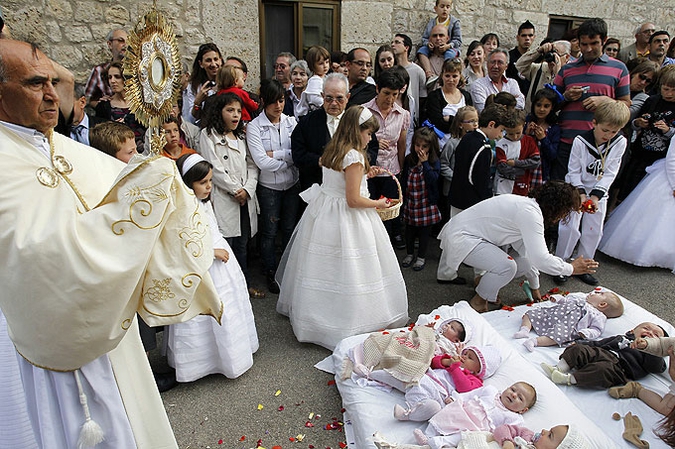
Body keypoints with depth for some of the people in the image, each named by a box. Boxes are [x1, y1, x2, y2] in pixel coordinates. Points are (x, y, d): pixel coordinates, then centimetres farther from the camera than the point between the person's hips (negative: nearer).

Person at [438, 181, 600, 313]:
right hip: (459, 237, -10)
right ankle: (478, 301, -2)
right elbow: (540, 258, -27)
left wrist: (535, 288, 23)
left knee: (524, 263, 3)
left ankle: (484, 283, 20)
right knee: (507, 266, -25)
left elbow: (529, 252, 17)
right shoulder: (530, 212, -24)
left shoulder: (528, 205, 8)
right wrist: (571, 268, -10)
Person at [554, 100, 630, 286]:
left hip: (599, 193, 3)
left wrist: (595, 196, -21)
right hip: (576, 190, -3)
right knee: (570, 227, -7)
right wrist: (580, 193, -23)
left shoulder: (620, 143, -10)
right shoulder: (580, 141, -17)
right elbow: (574, 171, -11)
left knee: (594, 231, 7)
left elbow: (610, 173, -11)